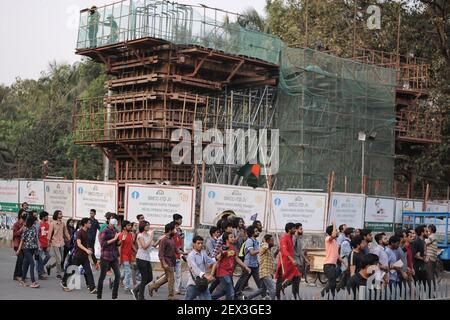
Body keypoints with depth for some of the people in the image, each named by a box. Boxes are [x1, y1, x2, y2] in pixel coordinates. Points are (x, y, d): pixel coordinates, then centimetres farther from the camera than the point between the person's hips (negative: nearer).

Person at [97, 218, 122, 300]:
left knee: (118, 275, -2)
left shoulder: (115, 231, 10)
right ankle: (99, 296, 15)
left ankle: (115, 296, 7)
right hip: (105, 256, -5)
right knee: (102, 276, 3)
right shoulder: (104, 231, -8)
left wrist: (121, 240, -6)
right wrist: (114, 239, -18)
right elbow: (103, 244, -16)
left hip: (114, 256, 5)